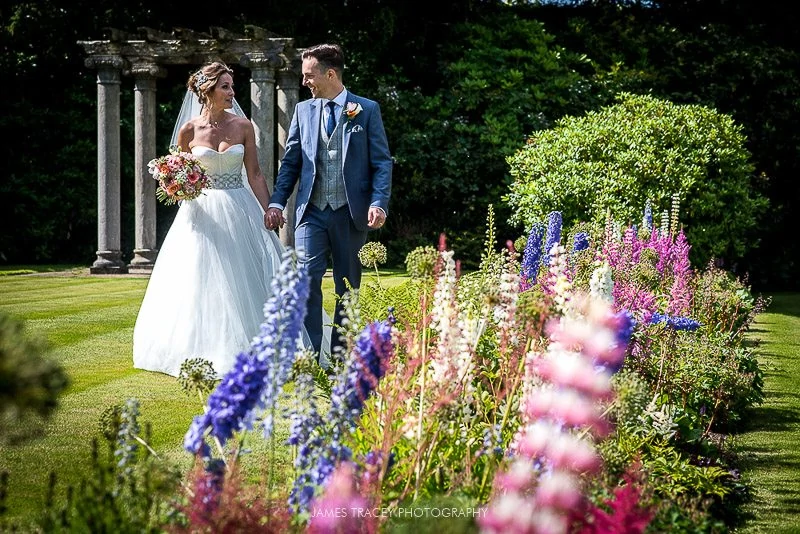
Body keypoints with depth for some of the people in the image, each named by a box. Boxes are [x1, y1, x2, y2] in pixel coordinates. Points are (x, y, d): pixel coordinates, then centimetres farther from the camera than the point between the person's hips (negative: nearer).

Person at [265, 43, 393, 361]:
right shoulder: (303, 110, 11)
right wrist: (277, 202, 0)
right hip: (311, 212, 2)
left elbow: (382, 163, -1)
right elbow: (291, 162, 12)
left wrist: (379, 203, -14)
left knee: (348, 286, 6)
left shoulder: (367, 110, 2)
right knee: (307, 279, -12)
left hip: (351, 212, -2)